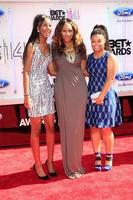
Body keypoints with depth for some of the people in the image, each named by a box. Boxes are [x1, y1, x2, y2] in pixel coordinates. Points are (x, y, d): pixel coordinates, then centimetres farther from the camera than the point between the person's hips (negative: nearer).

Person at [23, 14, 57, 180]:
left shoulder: (48, 47, 11)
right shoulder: (31, 46, -8)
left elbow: (51, 70, 12)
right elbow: (26, 72, -10)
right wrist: (26, 95, -14)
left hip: (47, 88, 6)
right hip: (34, 88, -6)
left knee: (51, 127, 8)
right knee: (36, 129, 3)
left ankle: (50, 161, 22)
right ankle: (38, 165, 16)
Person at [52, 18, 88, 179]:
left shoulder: (80, 48, 7)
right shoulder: (55, 49, 4)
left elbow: (83, 69, 8)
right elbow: (55, 70, 11)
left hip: (79, 89, 1)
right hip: (63, 90, -1)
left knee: (78, 126, 5)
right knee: (66, 126, 1)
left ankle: (77, 162, 21)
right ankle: (70, 166, 12)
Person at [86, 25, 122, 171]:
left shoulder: (110, 57, -6)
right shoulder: (90, 57, 8)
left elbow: (110, 79, -12)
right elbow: (89, 75, 11)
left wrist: (101, 96, -16)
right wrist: (89, 95, 3)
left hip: (106, 96, -5)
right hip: (91, 96, 5)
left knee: (106, 129, 2)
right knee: (93, 128, 8)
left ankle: (109, 158, 18)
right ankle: (97, 156, 22)